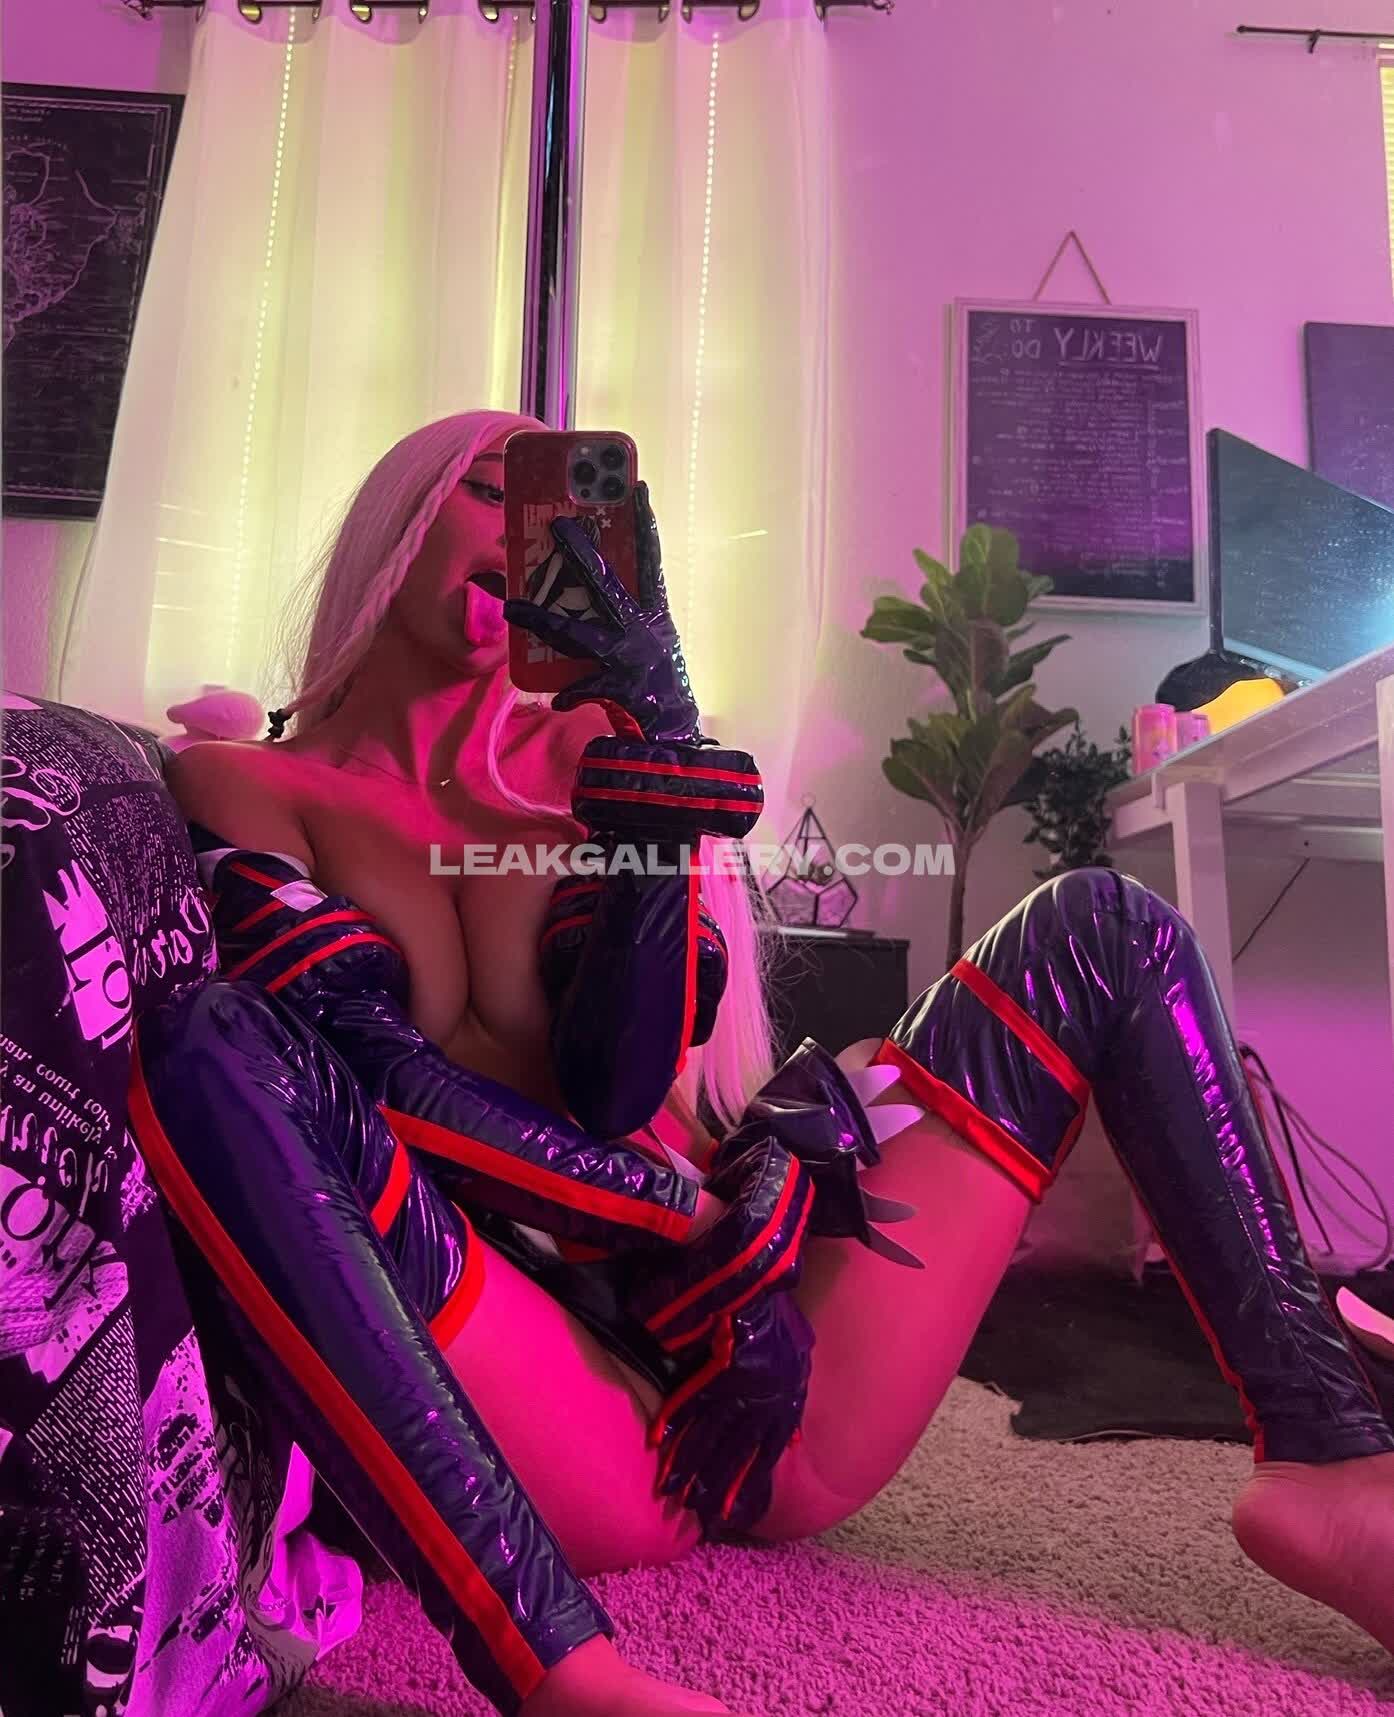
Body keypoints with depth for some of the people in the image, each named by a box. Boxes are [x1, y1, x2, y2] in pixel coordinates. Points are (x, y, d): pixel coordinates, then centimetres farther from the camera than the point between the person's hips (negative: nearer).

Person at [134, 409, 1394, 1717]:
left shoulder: (578, 752, 14)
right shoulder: (238, 788, 7)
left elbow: (615, 1081, -2)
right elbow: (352, 1070, -11)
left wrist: (656, 720, -11)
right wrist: (698, 1218, -17)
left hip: (735, 1327, 4)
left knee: (1098, 926, 3)